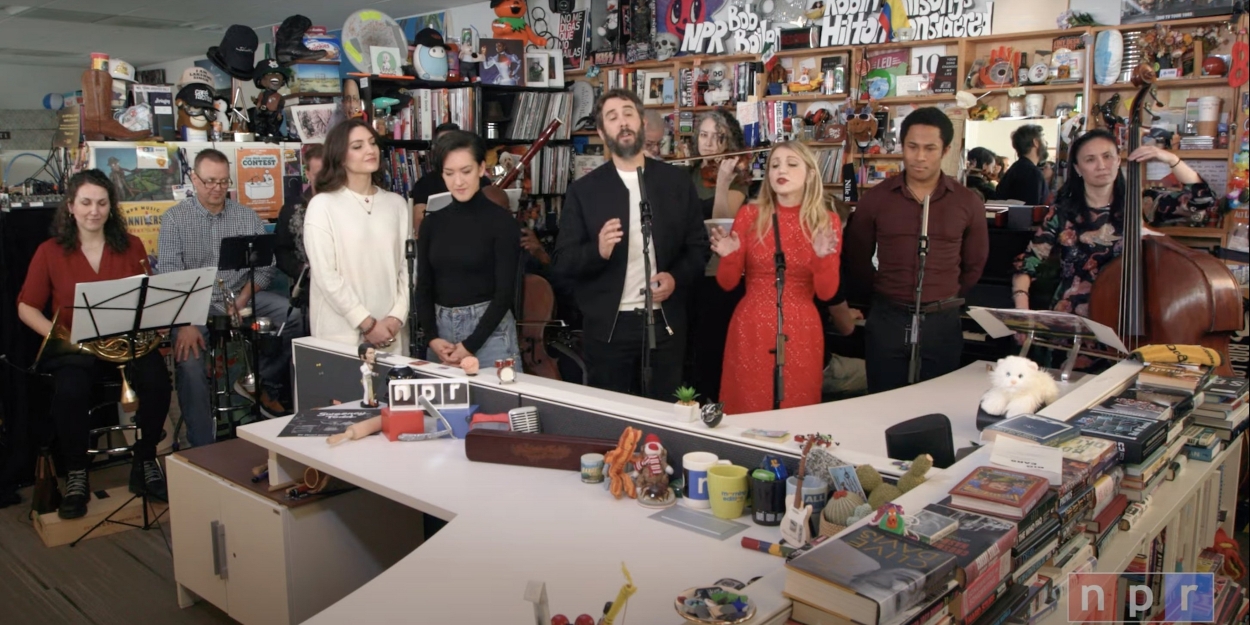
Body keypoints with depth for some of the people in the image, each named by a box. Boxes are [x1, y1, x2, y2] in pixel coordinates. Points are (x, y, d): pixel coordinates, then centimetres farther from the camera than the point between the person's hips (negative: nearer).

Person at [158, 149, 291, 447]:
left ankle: (262, 383, -1)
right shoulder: (174, 218, 2)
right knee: (189, 360, -28)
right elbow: (169, 277, -7)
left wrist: (243, 299, -14)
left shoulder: (247, 216, 9)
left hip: (243, 297, 3)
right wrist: (185, 323, -22)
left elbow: (265, 266, 5)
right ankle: (203, 448, -14)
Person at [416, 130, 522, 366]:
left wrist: (470, 345, -14)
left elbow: (505, 292, -10)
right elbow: (424, 287, 8)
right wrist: (431, 337, -6)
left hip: (490, 330, -4)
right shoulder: (432, 223, 7)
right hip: (441, 328, 4)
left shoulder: (502, 221, -6)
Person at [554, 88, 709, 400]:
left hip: (665, 323, 1)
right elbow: (563, 261, -2)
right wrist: (598, 251, -22)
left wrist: (677, 277, -12)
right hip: (607, 327, -1)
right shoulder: (583, 190, 0)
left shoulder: (677, 181, 5)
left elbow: (699, 246, 7)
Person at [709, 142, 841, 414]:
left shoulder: (827, 221, -1)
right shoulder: (749, 214, 0)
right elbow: (727, 283, 2)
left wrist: (823, 257, -20)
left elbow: (826, 292, -3)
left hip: (800, 332, 0)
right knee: (746, 413, 7)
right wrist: (729, 257, -18)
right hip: (750, 328, 0)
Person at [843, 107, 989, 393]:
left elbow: (974, 264, 11)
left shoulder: (968, 203, -1)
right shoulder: (875, 198, -2)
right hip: (887, 318, 0)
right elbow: (856, 258, 9)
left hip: (941, 321, 1)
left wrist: (945, 298, 13)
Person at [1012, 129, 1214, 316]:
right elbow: (1028, 263, -3)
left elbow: (1203, 197, 2)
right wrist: (1022, 309, -20)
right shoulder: (1062, 213, 1)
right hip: (1069, 318, 0)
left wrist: (1171, 159, -8)